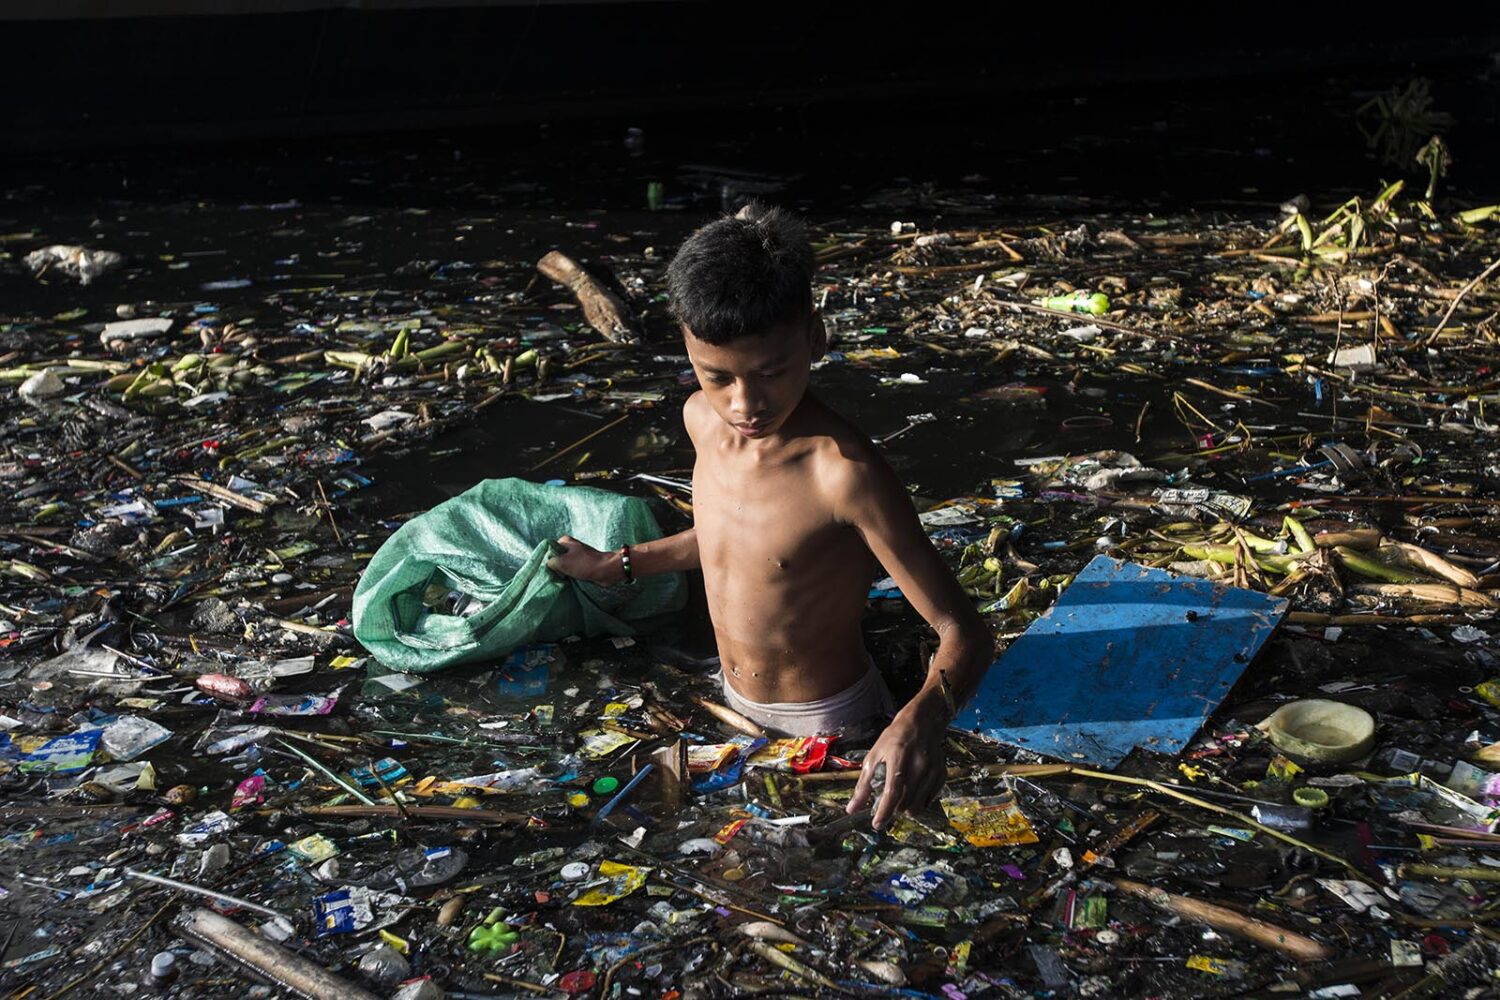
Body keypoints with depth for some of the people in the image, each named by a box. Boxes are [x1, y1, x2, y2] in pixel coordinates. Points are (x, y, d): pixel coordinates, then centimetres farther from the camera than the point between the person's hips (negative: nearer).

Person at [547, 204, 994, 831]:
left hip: (828, 730, -7)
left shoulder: (844, 471, -32)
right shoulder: (702, 418, -11)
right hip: (735, 709, 7)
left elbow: (965, 634, -30)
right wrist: (616, 566, 21)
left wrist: (922, 718, -52)